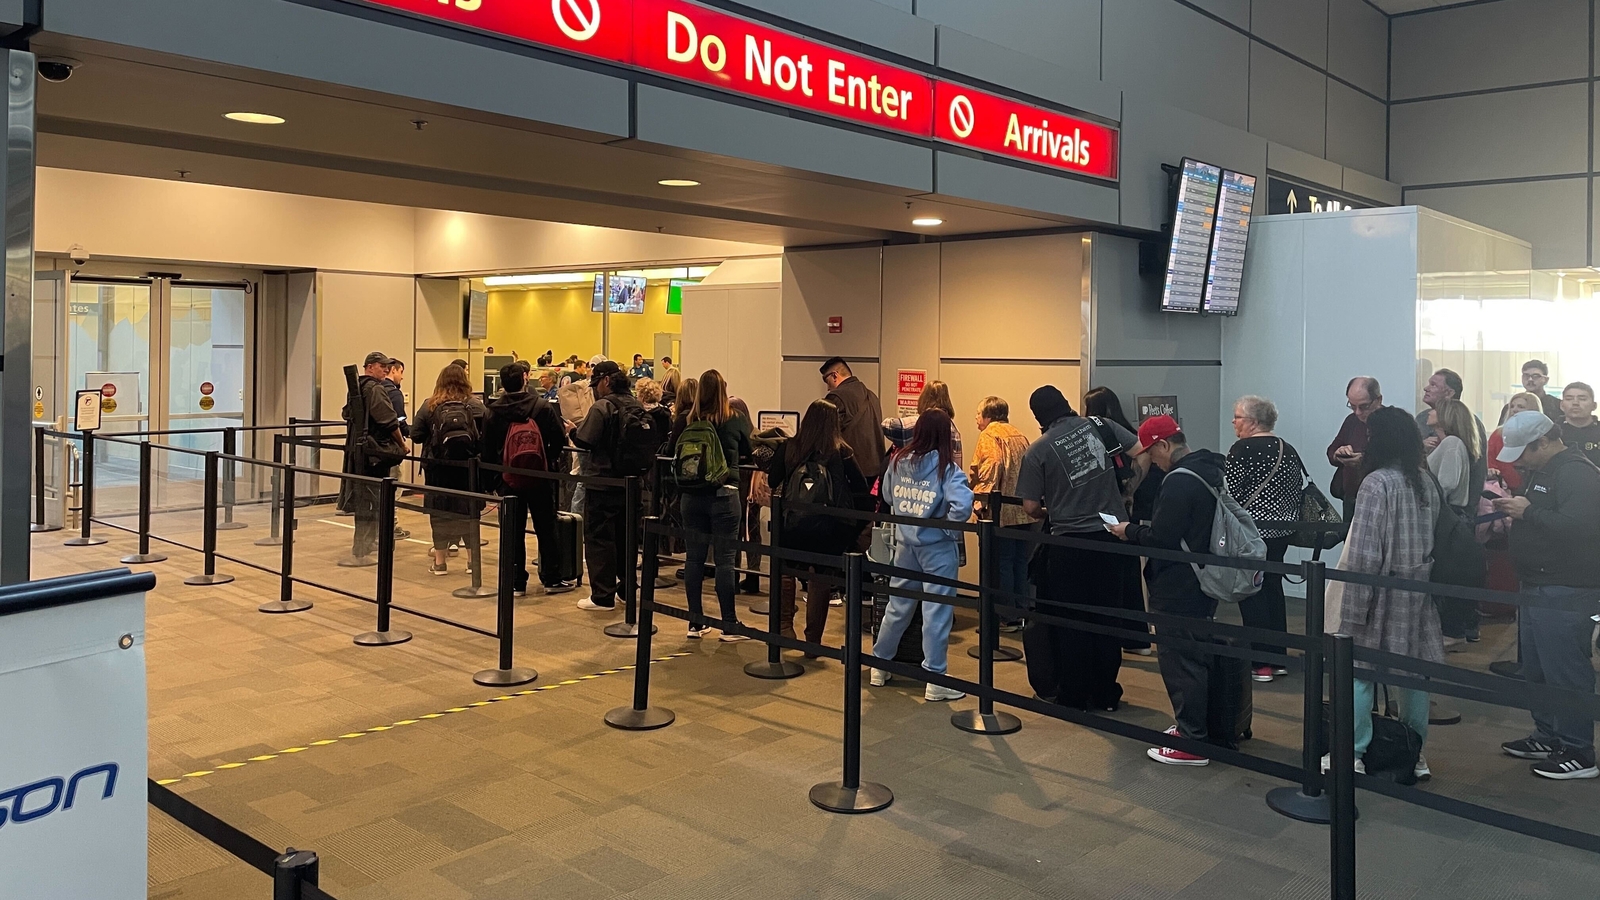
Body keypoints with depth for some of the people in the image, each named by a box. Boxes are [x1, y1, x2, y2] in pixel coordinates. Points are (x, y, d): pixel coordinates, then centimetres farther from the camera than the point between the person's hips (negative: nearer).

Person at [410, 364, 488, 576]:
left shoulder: (430, 406, -6)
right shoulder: (477, 406, -4)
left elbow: (415, 436, -5)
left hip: (438, 469, -1)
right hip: (469, 470, 1)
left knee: (440, 512, 9)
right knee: (469, 511, 12)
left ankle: (440, 560, 16)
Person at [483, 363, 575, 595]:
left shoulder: (493, 411, -5)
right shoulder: (544, 407, -11)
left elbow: (487, 448, 0)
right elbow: (559, 439, -7)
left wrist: (489, 480, 8)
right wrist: (551, 460, 13)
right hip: (539, 477, -1)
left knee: (513, 530, 8)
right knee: (546, 528, 9)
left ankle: (516, 582, 9)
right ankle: (552, 579, 14)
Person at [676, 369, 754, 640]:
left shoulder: (687, 422, -1)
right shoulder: (736, 420, -4)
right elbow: (746, 452, 11)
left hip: (691, 494, 2)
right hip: (724, 494, -2)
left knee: (694, 557, 9)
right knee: (725, 559, 1)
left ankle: (695, 623, 16)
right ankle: (730, 625, 5)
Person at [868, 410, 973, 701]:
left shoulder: (898, 460, 0)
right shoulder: (947, 467, -14)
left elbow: (887, 497, 11)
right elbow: (962, 505, -26)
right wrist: (951, 530, -11)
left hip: (905, 542, 5)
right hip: (936, 546, -5)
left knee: (897, 606, 17)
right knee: (937, 611, 3)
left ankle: (879, 666, 29)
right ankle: (935, 681, 9)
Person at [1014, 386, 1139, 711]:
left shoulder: (1038, 450, -7)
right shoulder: (1099, 427, 1)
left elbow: (1030, 507, -7)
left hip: (1070, 541, -3)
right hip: (1112, 534, 3)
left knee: (1071, 621, 10)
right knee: (1108, 616, 13)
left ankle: (1073, 694, 17)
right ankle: (1106, 693, 21)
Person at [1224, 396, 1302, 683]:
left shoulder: (1243, 449, -13)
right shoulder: (1288, 450, 10)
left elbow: (1229, 493, -15)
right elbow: (1299, 490, 13)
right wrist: (1288, 521, 20)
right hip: (1282, 531, 8)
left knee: (1251, 594, -1)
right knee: (1272, 588, 14)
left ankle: (1260, 663, 2)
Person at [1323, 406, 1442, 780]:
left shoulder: (1377, 483, -16)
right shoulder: (1425, 482, 7)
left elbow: (1363, 554, -19)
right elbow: (1433, 538, 8)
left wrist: (1353, 609, -16)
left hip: (1383, 594, -7)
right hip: (1417, 595, 7)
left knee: (1359, 671, 3)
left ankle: (1353, 754, 8)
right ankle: (1415, 754, 22)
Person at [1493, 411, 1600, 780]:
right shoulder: (1542, 471, 16)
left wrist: (1528, 512, -21)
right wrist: (1513, 508, 4)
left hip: (1566, 593, -11)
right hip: (1538, 588, 11)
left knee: (1565, 672, -4)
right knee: (1536, 669, 18)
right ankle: (1548, 738, 30)